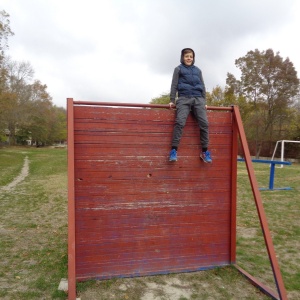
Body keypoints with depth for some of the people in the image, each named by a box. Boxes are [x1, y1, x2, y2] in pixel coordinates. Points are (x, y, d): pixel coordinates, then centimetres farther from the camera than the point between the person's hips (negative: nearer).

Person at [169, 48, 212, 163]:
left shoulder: (198, 70, 25)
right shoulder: (178, 69, 15)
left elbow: (202, 86, 24)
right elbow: (174, 85, 8)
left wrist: (204, 101, 15)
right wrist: (172, 100, -2)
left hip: (198, 98, 3)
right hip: (184, 98, -3)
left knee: (204, 123, -13)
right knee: (180, 122, -24)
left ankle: (204, 151, -5)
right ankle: (174, 150, -24)